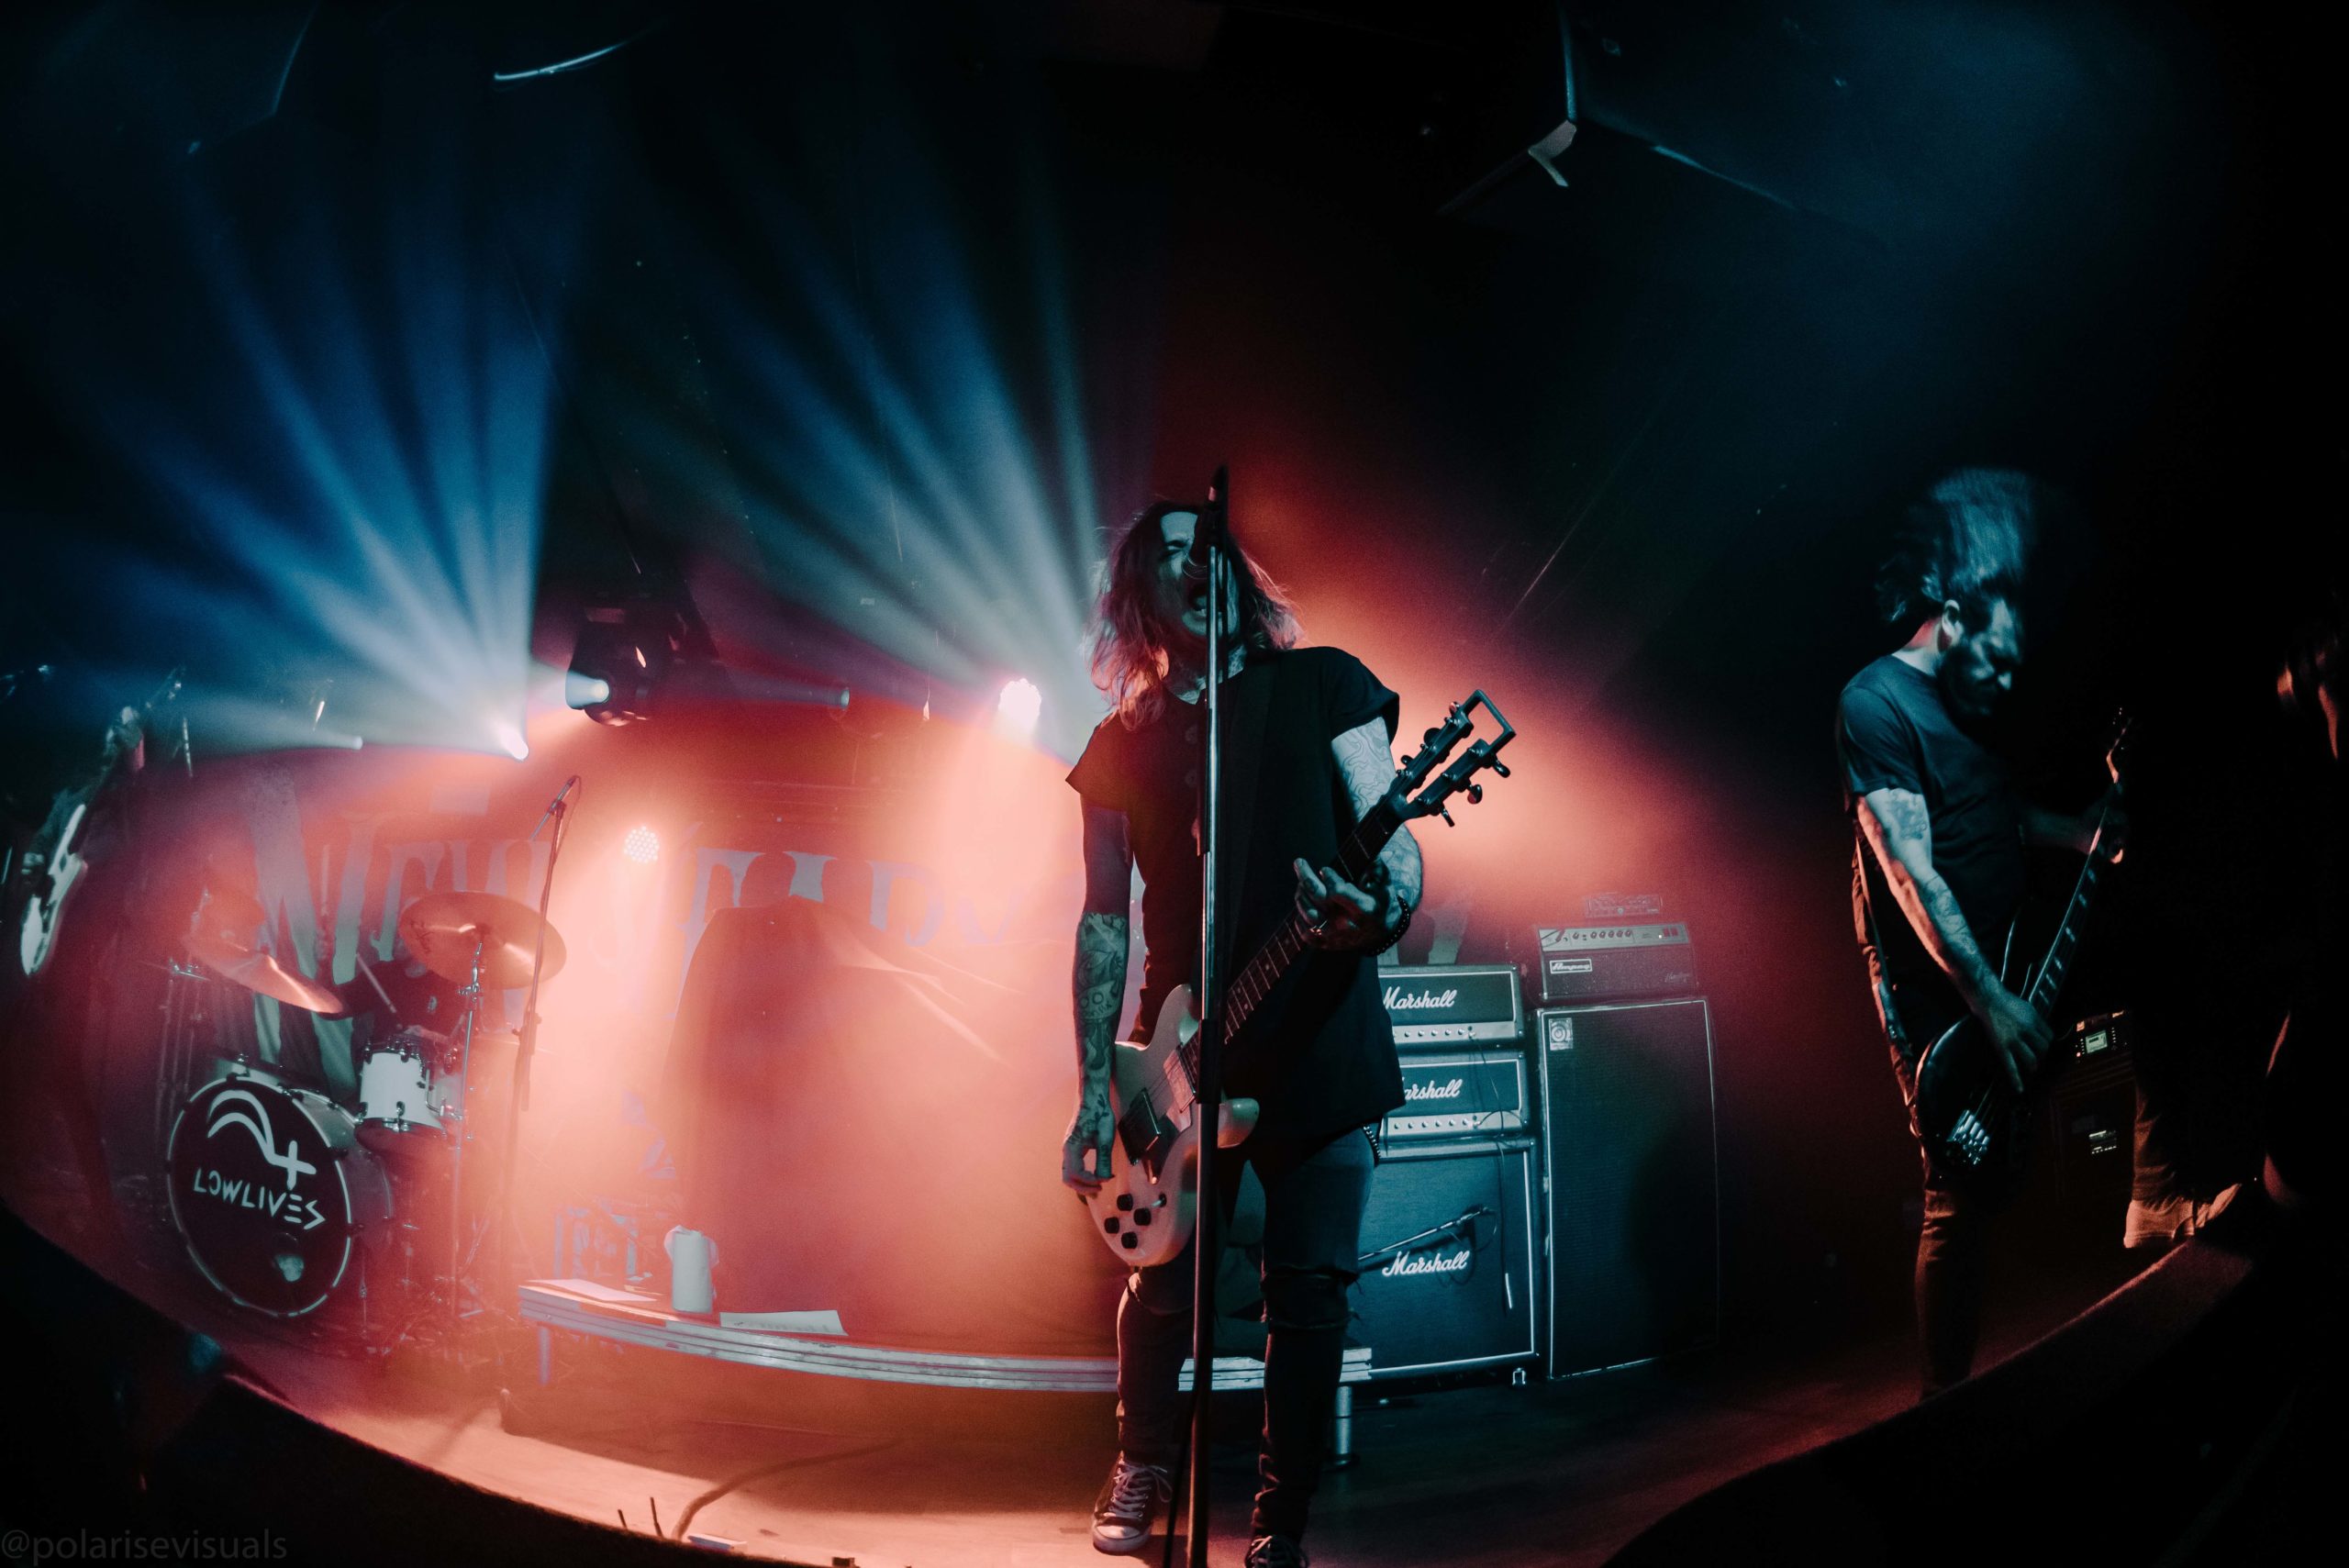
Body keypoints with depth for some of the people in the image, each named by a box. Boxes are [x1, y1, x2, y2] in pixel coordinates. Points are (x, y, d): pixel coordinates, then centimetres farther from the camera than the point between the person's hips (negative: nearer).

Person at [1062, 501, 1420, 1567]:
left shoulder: (1323, 683, 5)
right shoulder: (1121, 743, 9)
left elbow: (1392, 841, -3)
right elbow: (1104, 920, 6)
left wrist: (1380, 910, -28)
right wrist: (1096, 1090, -2)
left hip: (1319, 1038, -1)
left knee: (1308, 1290, 0)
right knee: (1162, 1287, 7)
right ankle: (1143, 1465, 35)